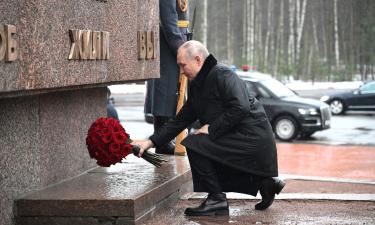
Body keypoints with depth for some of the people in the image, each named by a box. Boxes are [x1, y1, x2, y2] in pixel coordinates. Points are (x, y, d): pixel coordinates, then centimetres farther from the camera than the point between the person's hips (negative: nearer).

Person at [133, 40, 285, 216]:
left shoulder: (223, 75, -13)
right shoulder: (197, 86, 16)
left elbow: (241, 107, -26)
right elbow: (180, 121, 15)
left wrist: (211, 128, -21)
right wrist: (151, 142, 6)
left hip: (253, 139, -11)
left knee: (194, 143, -19)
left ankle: (216, 200, -12)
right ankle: (263, 182, 19)